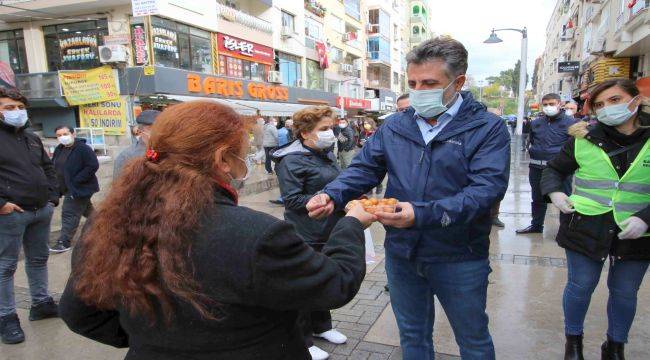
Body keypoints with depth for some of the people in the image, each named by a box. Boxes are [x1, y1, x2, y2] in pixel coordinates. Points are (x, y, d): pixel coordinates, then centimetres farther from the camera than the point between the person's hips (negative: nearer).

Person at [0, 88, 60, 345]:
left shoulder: (33, 138, 15)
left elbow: (48, 168, 21)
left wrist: (53, 197, 10)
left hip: (42, 211, 7)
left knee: (39, 259, 17)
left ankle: (41, 303, 31)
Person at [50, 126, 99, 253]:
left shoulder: (83, 148, -16)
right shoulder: (59, 149, 9)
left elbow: (93, 166, -22)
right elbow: (54, 166, 22)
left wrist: (76, 180, -21)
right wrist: (58, 183, 6)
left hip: (79, 189, -9)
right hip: (68, 189, 9)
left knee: (69, 214, -7)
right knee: (86, 210, 21)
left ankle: (64, 242, 0)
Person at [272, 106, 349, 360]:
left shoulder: (326, 154, 9)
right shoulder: (292, 160, -17)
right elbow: (293, 200, -23)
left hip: (328, 233, 8)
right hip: (307, 237, -8)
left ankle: (321, 326, 42)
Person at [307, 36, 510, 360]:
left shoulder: (488, 128, -10)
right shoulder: (394, 126, 2)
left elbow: (486, 188, -23)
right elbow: (364, 168, 0)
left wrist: (423, 214, -37)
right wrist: (332, 195, -21)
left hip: (459, 258, -3)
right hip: (401, 251, 4)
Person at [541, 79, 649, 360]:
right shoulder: (584, 139, -2)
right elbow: (554, 169, 10)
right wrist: (554, 191, -9)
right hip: (586, 227, 0)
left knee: (624, 291, 15)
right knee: (580, 285, 10)